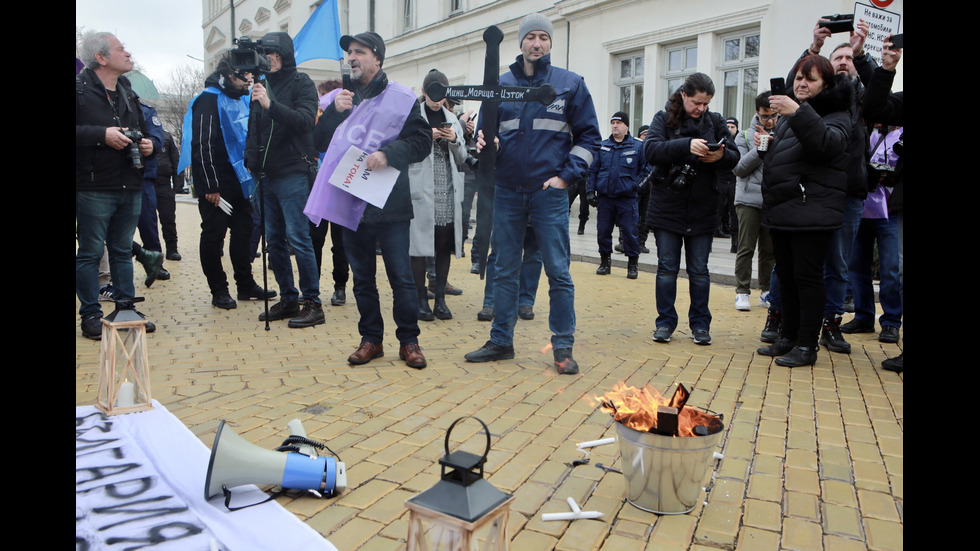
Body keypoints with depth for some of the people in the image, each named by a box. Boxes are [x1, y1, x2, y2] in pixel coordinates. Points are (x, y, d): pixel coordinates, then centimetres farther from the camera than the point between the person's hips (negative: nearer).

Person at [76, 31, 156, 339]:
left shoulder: (128, 93, 17)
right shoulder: (81, 88, -6)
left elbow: (142, 130, 27)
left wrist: (148, 144, 6)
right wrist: (102, 134, -21)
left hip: (130, 187, 7)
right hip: (94, 188, -6)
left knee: (123, 251, 14)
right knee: (90, 253, 1)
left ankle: (126, 307, 22)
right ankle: (90, 315, 11)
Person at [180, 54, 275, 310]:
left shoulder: (241, 99, 15)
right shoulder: (209, 100, -11)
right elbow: (202, 145, -17)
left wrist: (250, 173, 17)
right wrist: (210, 186, -19)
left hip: (239, 181, 9)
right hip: (217, 185, -8)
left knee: (243, 232, 12)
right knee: (214, 236, 0)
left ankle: (246, 285, 22)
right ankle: (219, 291, 9)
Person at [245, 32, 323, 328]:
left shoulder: (301, 83, 0)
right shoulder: (262, 84, 17)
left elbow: (305, 120, -17)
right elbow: (253, 126, 21)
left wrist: (271, 105, -26)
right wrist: (250, 161, 11)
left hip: (292, 173, -7)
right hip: (264, 173, 7)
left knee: (298, 237, -9)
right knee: (274, 239, 8)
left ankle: (313, 303, -1)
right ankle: (288, 299, 19)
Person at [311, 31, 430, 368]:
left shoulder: (401, 97, 1)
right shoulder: (338, 98, 14)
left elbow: (422, 140, -3)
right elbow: (319, 140, 9)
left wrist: (389, 153, -17)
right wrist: (334, 112, -6)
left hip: (390, 203, -4)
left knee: (401, 275, 0)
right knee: (362, 276, 11)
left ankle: (409, 340, 13)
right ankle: (371, 339, 23)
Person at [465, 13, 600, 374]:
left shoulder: (570, 84, 4)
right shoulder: (501, 84, 9)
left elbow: (588, 135, 4)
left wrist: (566, 176, -7)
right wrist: (486, 143, -10)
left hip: (549, 192, -2)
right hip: (507, 192, 3)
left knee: (558, 272, -1)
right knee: (505, 271, 9)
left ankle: (563, 347, 10)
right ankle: (501, 341, 20)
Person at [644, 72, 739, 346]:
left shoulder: (715, 122, 7)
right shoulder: (664, 118, 0)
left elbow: (735, 157, 4)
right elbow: (650, 150, -16)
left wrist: (721, 155, -19)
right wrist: (686, 145, -28)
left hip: (702, 210, 2)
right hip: (667, 208, -2)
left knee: (699, 270, 8)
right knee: (667, 268, 5)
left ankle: (700, 324, 19)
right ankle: (665, 322, 16)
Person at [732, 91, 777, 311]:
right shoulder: (745, 135, 5)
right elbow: (739, 168, -4)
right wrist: (760, 150, -12)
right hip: (749, 200, -2)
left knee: (770, 250, 7)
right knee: (746, 248, -2)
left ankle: (767, 291, 18)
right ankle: (742, 292, 6)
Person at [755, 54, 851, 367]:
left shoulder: (836, 114, -4)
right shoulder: (789, 111, 21)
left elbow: (828, 144, -27)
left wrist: (798, 114, -36)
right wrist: (766, 144, 10)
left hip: (811, 212, -8)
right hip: (781, 210, 8)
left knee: (807, 277, -6)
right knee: (786, 276, 12)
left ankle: (806, 346, 2)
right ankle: (788, 337, 22)